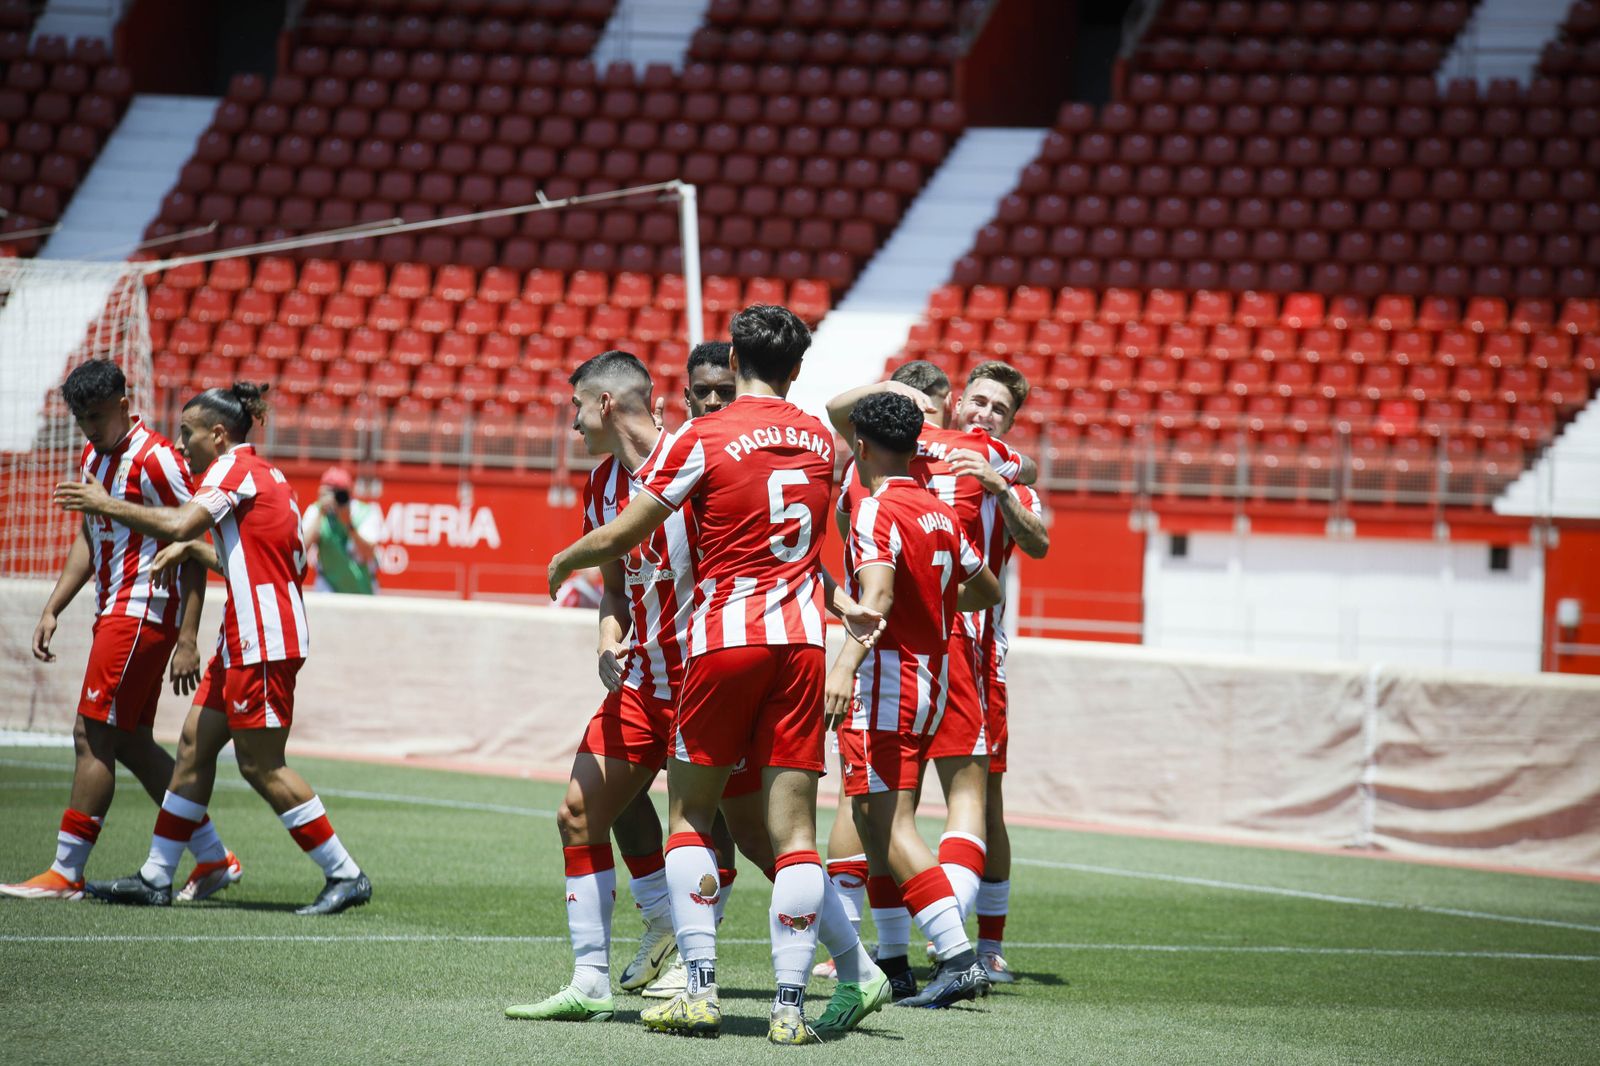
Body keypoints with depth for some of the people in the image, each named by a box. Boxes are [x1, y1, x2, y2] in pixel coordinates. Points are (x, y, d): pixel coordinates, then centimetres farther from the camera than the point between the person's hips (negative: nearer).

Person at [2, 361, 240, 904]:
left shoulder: (155, 460, -14)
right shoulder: (93, 458, 14)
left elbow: (192, 552, -14)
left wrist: (187, 640, -18)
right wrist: (52, 610, 16)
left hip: (144, 612, -10)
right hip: (114, 612, 10)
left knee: (93, 736, -9)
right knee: (130, 742, 9)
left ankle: (65, 873, -5)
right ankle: (214, 858, 15)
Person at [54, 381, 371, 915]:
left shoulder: (234, 467, -10)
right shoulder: (258, 473, 20)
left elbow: (178, 524, -24)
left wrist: (107, 504, -15)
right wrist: (192, 549, 13)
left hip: (264, 640, -10)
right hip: (245, 639, 10)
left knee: (261, 766, -7)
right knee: (194, 745, 9)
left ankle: (345, 876, -2)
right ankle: (155, 879, 11)